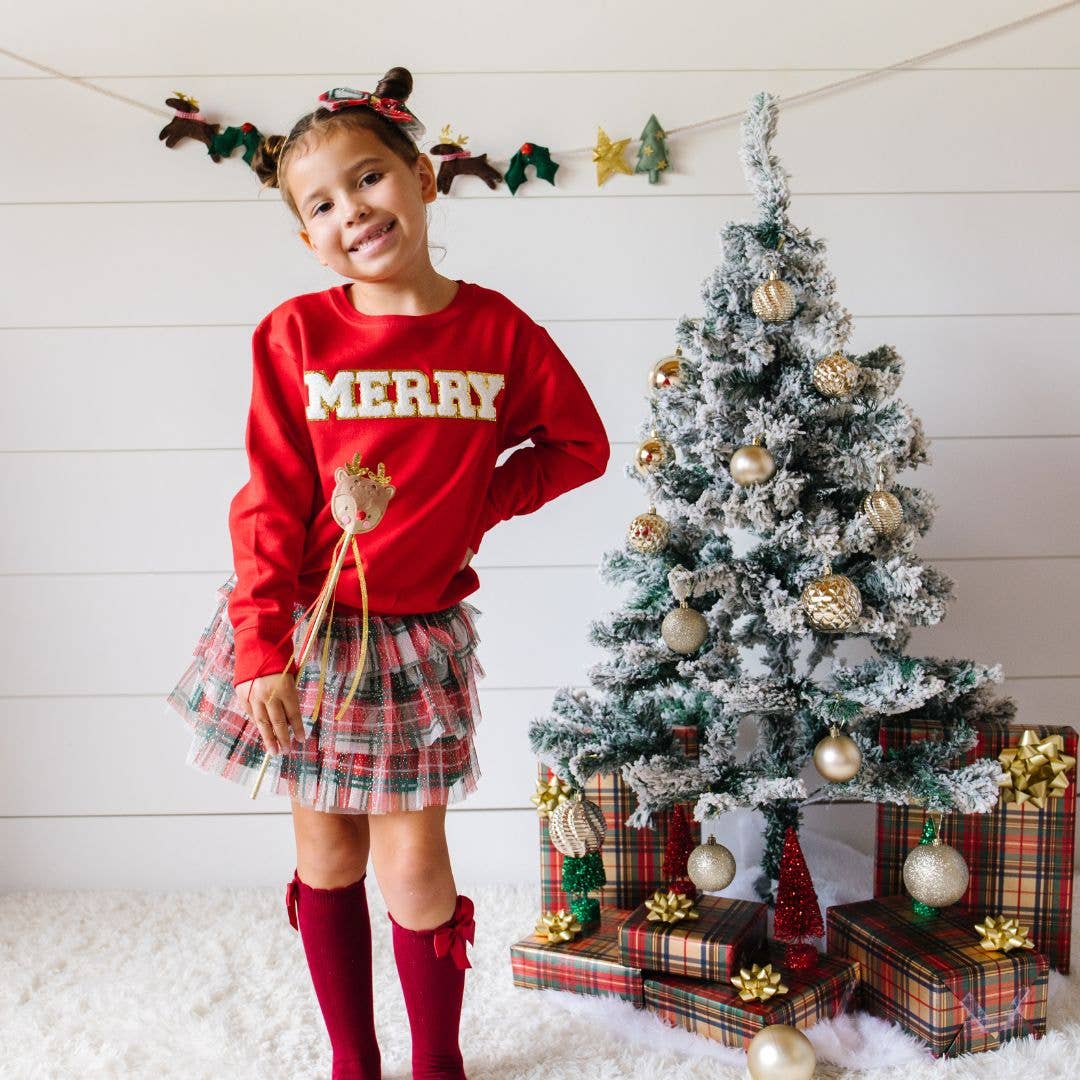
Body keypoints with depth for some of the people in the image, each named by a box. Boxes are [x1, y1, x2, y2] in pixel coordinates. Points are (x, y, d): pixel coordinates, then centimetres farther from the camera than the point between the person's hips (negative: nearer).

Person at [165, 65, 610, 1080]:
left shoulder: (496, 329, -6)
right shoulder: (296, 332, -8)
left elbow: (580, 443, 6)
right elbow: (270, 500, -7)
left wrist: (478, 504, -6)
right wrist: (263, 647, -12)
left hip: (419, 634, 0)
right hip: (308, 626, 1)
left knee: (412, 866, 6)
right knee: (326, 859, 12)